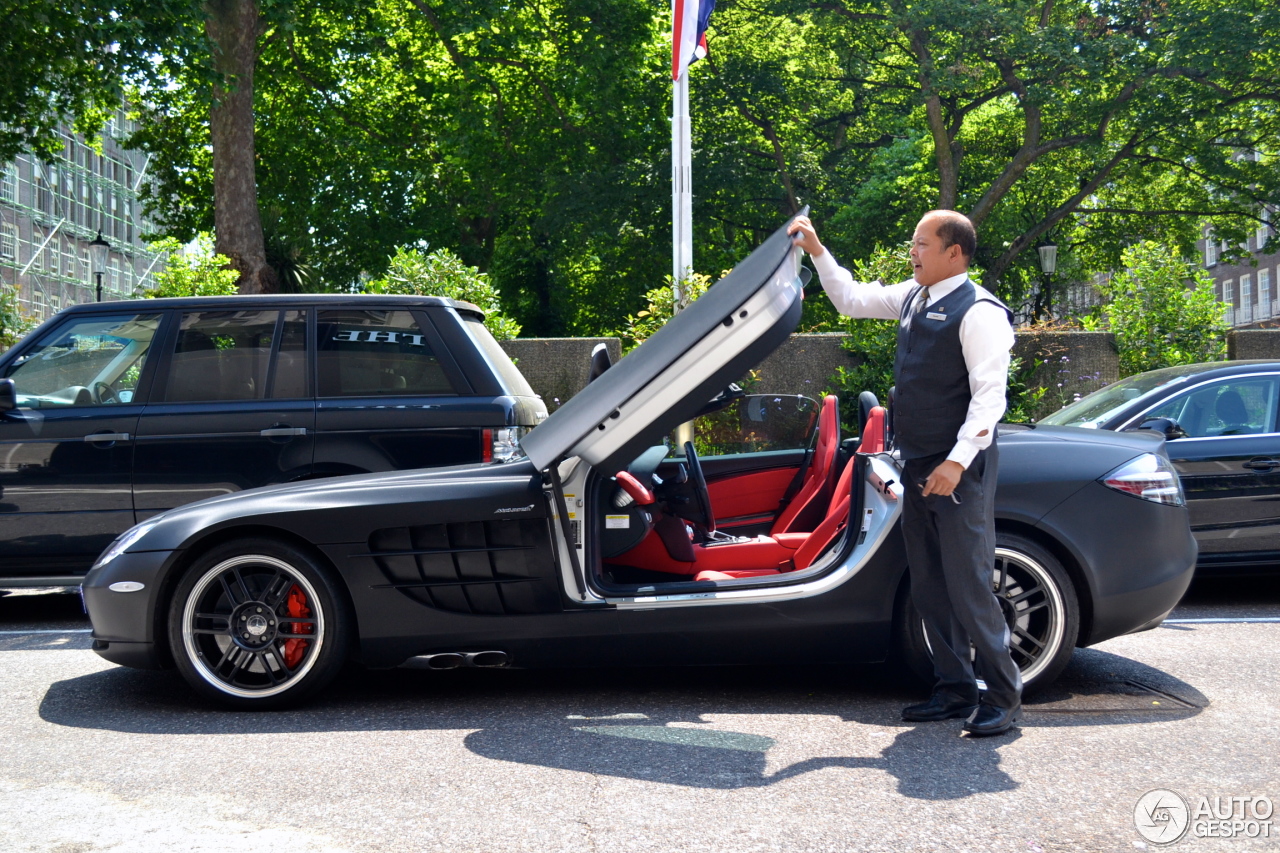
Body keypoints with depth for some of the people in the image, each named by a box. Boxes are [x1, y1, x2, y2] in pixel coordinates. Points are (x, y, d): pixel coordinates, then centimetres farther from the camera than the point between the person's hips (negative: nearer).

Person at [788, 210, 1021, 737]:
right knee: (928, 587, 12)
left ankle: (1003, 697, 6)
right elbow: (851, 299, 26)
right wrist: (817, 252, 18)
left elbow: (989, 394, -19)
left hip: (959, 470, -9)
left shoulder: (979, 312, -13)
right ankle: (954, 690, 22)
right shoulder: (913, 298, 12)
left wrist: (957, 461, -25)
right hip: (917, 465, 9)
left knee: (968, 585, -7)